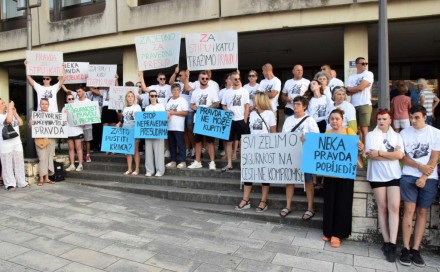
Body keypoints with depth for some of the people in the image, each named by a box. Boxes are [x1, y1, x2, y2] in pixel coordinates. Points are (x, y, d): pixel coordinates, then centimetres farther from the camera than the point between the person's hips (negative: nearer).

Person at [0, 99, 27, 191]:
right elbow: (8, 120, -27)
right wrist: (10, 108, -17)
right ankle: (10, 184, 6)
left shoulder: (11, 114, 13)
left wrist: (15, 112, 3)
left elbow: (21, 123, 8)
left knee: (19, 163, 10)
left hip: (17, 142, 6)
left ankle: (21, 182, 17)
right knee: (7, 165, 0)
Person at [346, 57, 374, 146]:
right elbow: (348, 92, 4)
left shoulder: (369, 74, 1)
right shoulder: (351, 77, 14)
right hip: (353, 105, 5)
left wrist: (350, 89, 5)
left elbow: (361, 87, -12)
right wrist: (357, 88, -8)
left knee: (364, 129, -7)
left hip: (365, 105, -4)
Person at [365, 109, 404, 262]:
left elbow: (400, 155, -5)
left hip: (394, 175, 1)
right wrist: (392, 154, -7)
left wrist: (380, 153, -11)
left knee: (394, 207, -9)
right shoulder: (371, 135, 6)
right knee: (382, 208, 3)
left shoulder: (397, 136, 12)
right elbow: (370, 155, -9)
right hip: (377, 176, -1)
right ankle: (386, 242, 9)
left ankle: (392, 244, -7)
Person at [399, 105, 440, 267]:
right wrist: (420, 166, -11)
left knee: (422, 212, 3)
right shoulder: (404, 133, 3)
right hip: (409, 176, -1)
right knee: (409, 210, -7)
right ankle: (406, 249, -3)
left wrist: (424, 177, -12)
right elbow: (402, 157, 1)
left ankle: (416, 249, 8)